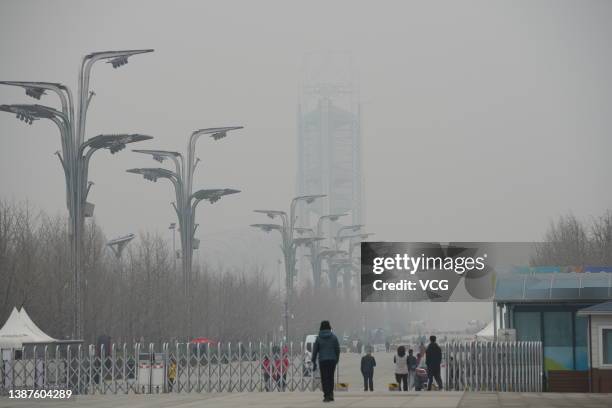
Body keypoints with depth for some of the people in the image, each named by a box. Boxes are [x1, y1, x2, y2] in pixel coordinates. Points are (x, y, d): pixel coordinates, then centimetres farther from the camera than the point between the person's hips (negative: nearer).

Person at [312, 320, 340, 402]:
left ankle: (326, 396, -7)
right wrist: (337, 359, 14)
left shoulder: (318, 338, -4)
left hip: (322, 360, -2)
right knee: (331, 377, 15)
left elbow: (315, 350, -2)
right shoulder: (333, 337, -1)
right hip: (332, 360, 2)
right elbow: (337, 349, 2)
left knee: (324, 378, 1)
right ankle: (331, 394, 11)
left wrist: (314, 361, 5)